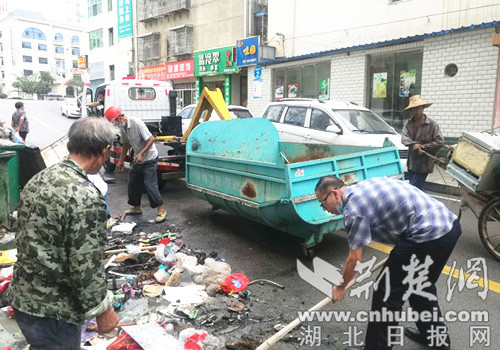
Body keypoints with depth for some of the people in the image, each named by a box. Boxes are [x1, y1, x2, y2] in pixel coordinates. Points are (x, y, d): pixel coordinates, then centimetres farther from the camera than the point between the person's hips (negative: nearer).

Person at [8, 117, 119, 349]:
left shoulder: (38, 179, 0)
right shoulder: (86, 197, -27)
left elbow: (30, 237, 10)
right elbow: (86, 268, -25)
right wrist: (104, 310, -10)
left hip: (20, 298, 8)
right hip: (52, 312, -8)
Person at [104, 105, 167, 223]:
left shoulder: (137, 123, -22)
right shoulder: (123, 128, 2)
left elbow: (151, 139, -23)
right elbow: (126, 144, 16)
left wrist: (141, 154, -28)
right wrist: (121, 161, 17)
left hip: (149, 158, -8)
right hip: (138, 160, 8)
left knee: (150, 184, -14)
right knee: (133, 184, 12)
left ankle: (161, 210, -7)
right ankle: (136, 208, 29)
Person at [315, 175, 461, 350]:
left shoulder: (352, 209, -12)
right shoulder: (363, 186, 14)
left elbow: (354, 258, -6)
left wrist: (341, 287, 11)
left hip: (428, 235, -10)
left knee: (388, 292, 2)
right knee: (421, 286, 28)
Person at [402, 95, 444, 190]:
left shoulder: (432, 124, -7)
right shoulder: (408, 123, 5)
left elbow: (440, 141, -11)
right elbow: (404, 138, -7)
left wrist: (423, 147, -14)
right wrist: (414, 144, -25)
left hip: (424, 164, -5)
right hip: (411, 162, 5)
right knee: (416, 188, 17)